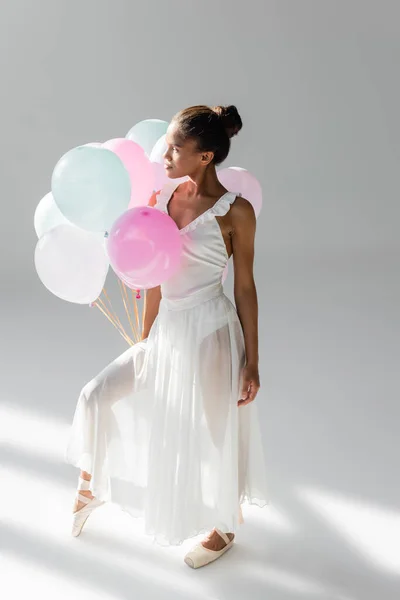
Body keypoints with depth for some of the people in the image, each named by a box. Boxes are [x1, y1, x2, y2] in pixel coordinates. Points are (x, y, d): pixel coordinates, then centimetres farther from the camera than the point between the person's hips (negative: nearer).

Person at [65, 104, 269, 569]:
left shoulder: (236, 211, -13)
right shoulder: (163, 197, 1)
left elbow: (245, 287, -8)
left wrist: (251, 361, -6)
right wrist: (146, 338, 14)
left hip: (211, 335, -5)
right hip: (167, 334, 5)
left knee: (213, 434, 10)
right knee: (98, 396, 5)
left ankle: (224, 528, 38)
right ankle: (91, 485, 34)